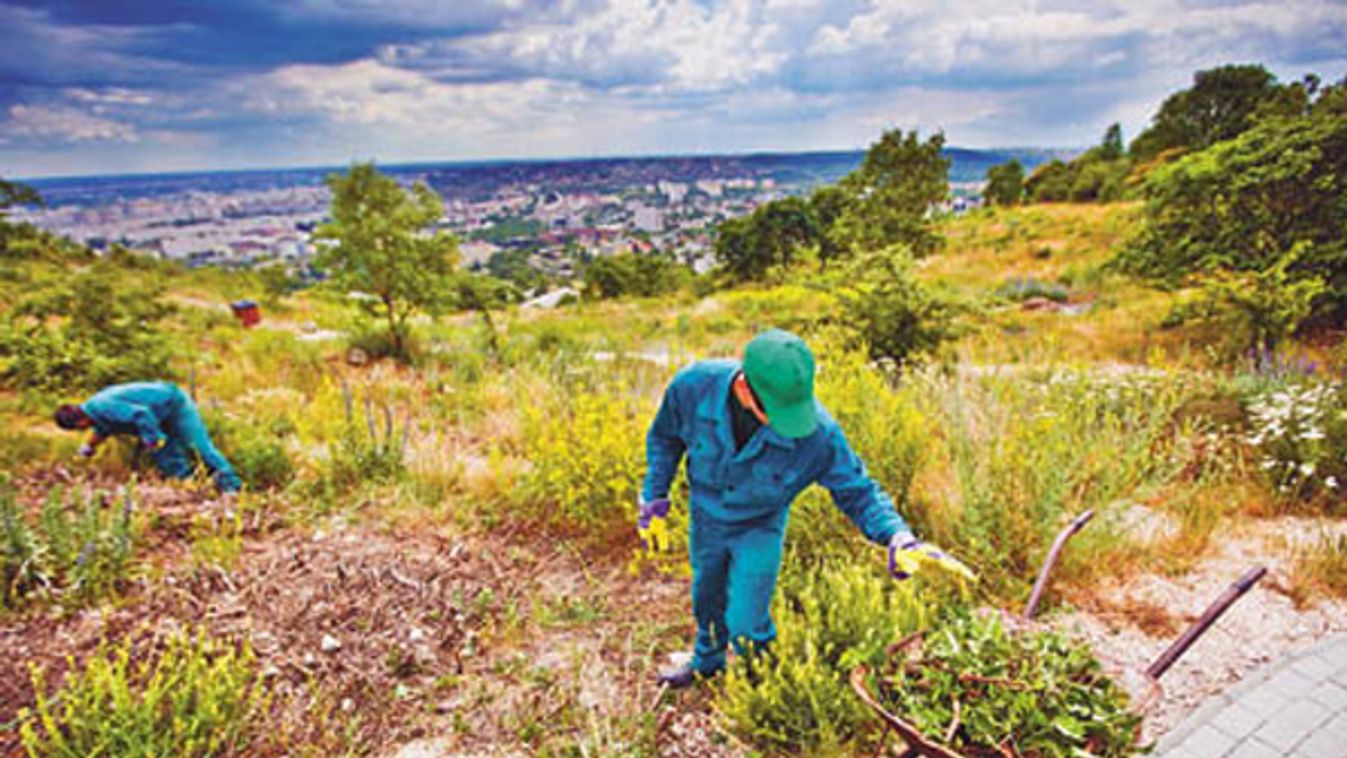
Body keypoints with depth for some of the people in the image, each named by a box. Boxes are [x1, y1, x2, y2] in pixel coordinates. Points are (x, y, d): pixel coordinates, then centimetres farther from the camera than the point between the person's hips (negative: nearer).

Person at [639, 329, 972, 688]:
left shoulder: (818, 434, -35)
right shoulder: (695, 386, -32)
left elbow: (858, 492, -20)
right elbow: (665, 438, -10)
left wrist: (900, 539, -36)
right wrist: (654, 500, -7)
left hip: (759, 527, -2)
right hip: (705, 517, 3)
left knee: (745, 624, -2)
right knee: (706, 597, 25)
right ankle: (706, 661, 60)